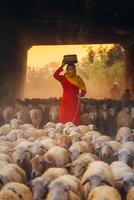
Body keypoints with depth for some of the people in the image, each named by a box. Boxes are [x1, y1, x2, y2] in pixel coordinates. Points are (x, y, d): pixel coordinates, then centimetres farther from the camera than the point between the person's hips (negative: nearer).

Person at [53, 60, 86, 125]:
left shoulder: (78, 79, 5)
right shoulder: (63, 78, 3)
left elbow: (83, 90, 5)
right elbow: (55, 75, -15)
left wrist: (81, 94, -16)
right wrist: (62, 66, -19)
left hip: (75, 103, 0)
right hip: (65, 103, 0)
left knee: (75, 122, -2)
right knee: (63, 121, -4)